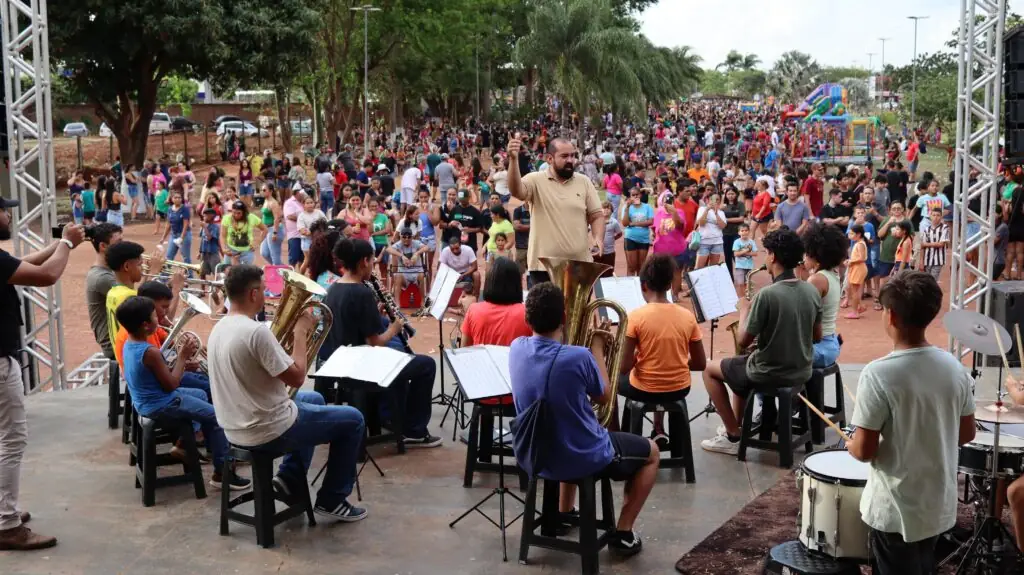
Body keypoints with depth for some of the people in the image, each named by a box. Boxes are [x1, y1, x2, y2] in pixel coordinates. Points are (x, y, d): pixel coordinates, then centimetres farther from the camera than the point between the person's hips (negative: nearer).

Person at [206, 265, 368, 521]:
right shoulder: (256, 331, -25)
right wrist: (301, 331, -8)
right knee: (353, 420, 6)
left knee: (314, 399, 32)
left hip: (236, 428, 10)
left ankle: (290, 477, 25)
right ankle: (332, 500, 14)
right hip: (267, 432, -10)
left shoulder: (219, 328, 6)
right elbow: (296, 378, -19)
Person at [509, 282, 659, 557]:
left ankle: (564, 514, 45)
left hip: (537, 456, 6)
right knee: (651, 452, 20)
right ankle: (622, 533, 18)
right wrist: (598, 346, -2)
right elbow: (604, 397, -8)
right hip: (584, 458, -6)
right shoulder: (578, 357, -29)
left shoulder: (517, 348, -12)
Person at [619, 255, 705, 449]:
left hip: (646, 390, -3)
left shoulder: (636, 316, -17)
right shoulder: (687, 316, -6)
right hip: (680, 389, 4)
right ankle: (659, 432, 33)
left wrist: (637, 356, 4)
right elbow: (700, 364, 0)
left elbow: (624, 368, -17)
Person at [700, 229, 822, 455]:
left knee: (710, 370, 15)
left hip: (770, 374, -7)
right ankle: (735, 425, 38)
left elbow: (743, 341, -17)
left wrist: (744, 310, -1)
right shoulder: (812, 291, -3)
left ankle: (733, 436, 14)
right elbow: (816, 336, 9)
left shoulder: (767, 294, -24)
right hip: (802, 372, 7)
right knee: (743, 365, 33)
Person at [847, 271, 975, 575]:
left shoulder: (878, 374, -24)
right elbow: (967, 433, 5)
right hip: (940, 504, 5)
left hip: (897, 510, -5)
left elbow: (865, 450, -21)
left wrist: (850, 445, 0)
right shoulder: (954, 367, -6)